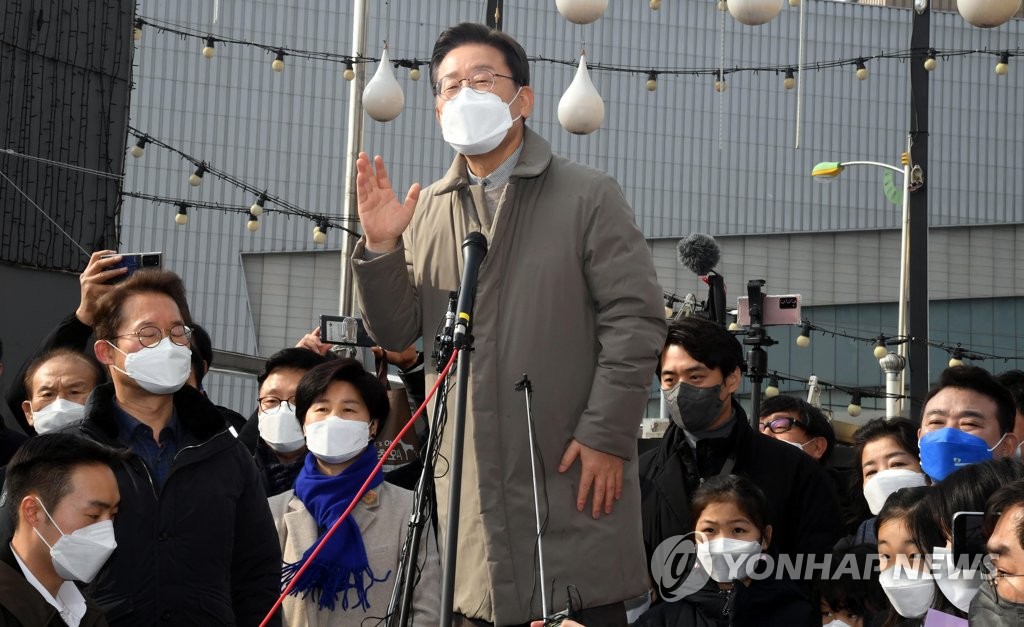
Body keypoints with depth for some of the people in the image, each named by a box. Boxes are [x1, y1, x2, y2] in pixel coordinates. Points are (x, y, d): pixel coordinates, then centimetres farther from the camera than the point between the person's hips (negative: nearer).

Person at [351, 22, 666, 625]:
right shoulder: (425, 210, 12)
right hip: (470, 483, 4)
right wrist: (380, 248, -6)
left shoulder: (589, 196, -1)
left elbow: (636, 320, -7)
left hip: (572, 474, -4)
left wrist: (606, 437, -13)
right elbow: (397, 333, 10)